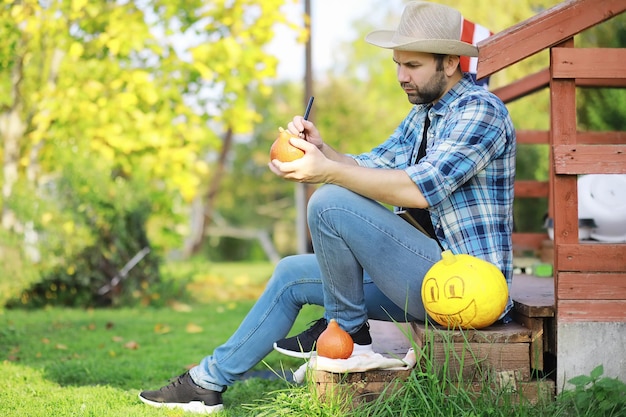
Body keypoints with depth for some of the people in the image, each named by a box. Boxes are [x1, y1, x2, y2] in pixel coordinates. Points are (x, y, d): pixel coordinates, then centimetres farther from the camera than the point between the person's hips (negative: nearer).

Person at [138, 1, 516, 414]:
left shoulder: (480, 111, -14)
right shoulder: (424, 114, 17)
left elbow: (420, 188, -27)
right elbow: (371, 169, 11)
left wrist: (328, 172, -28)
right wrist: (322, 150, -8)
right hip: (428, 274, 10)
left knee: (331, 204, -23)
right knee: (292, 274, 13)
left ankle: (347, 329, -5)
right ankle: (210, 380, 19)